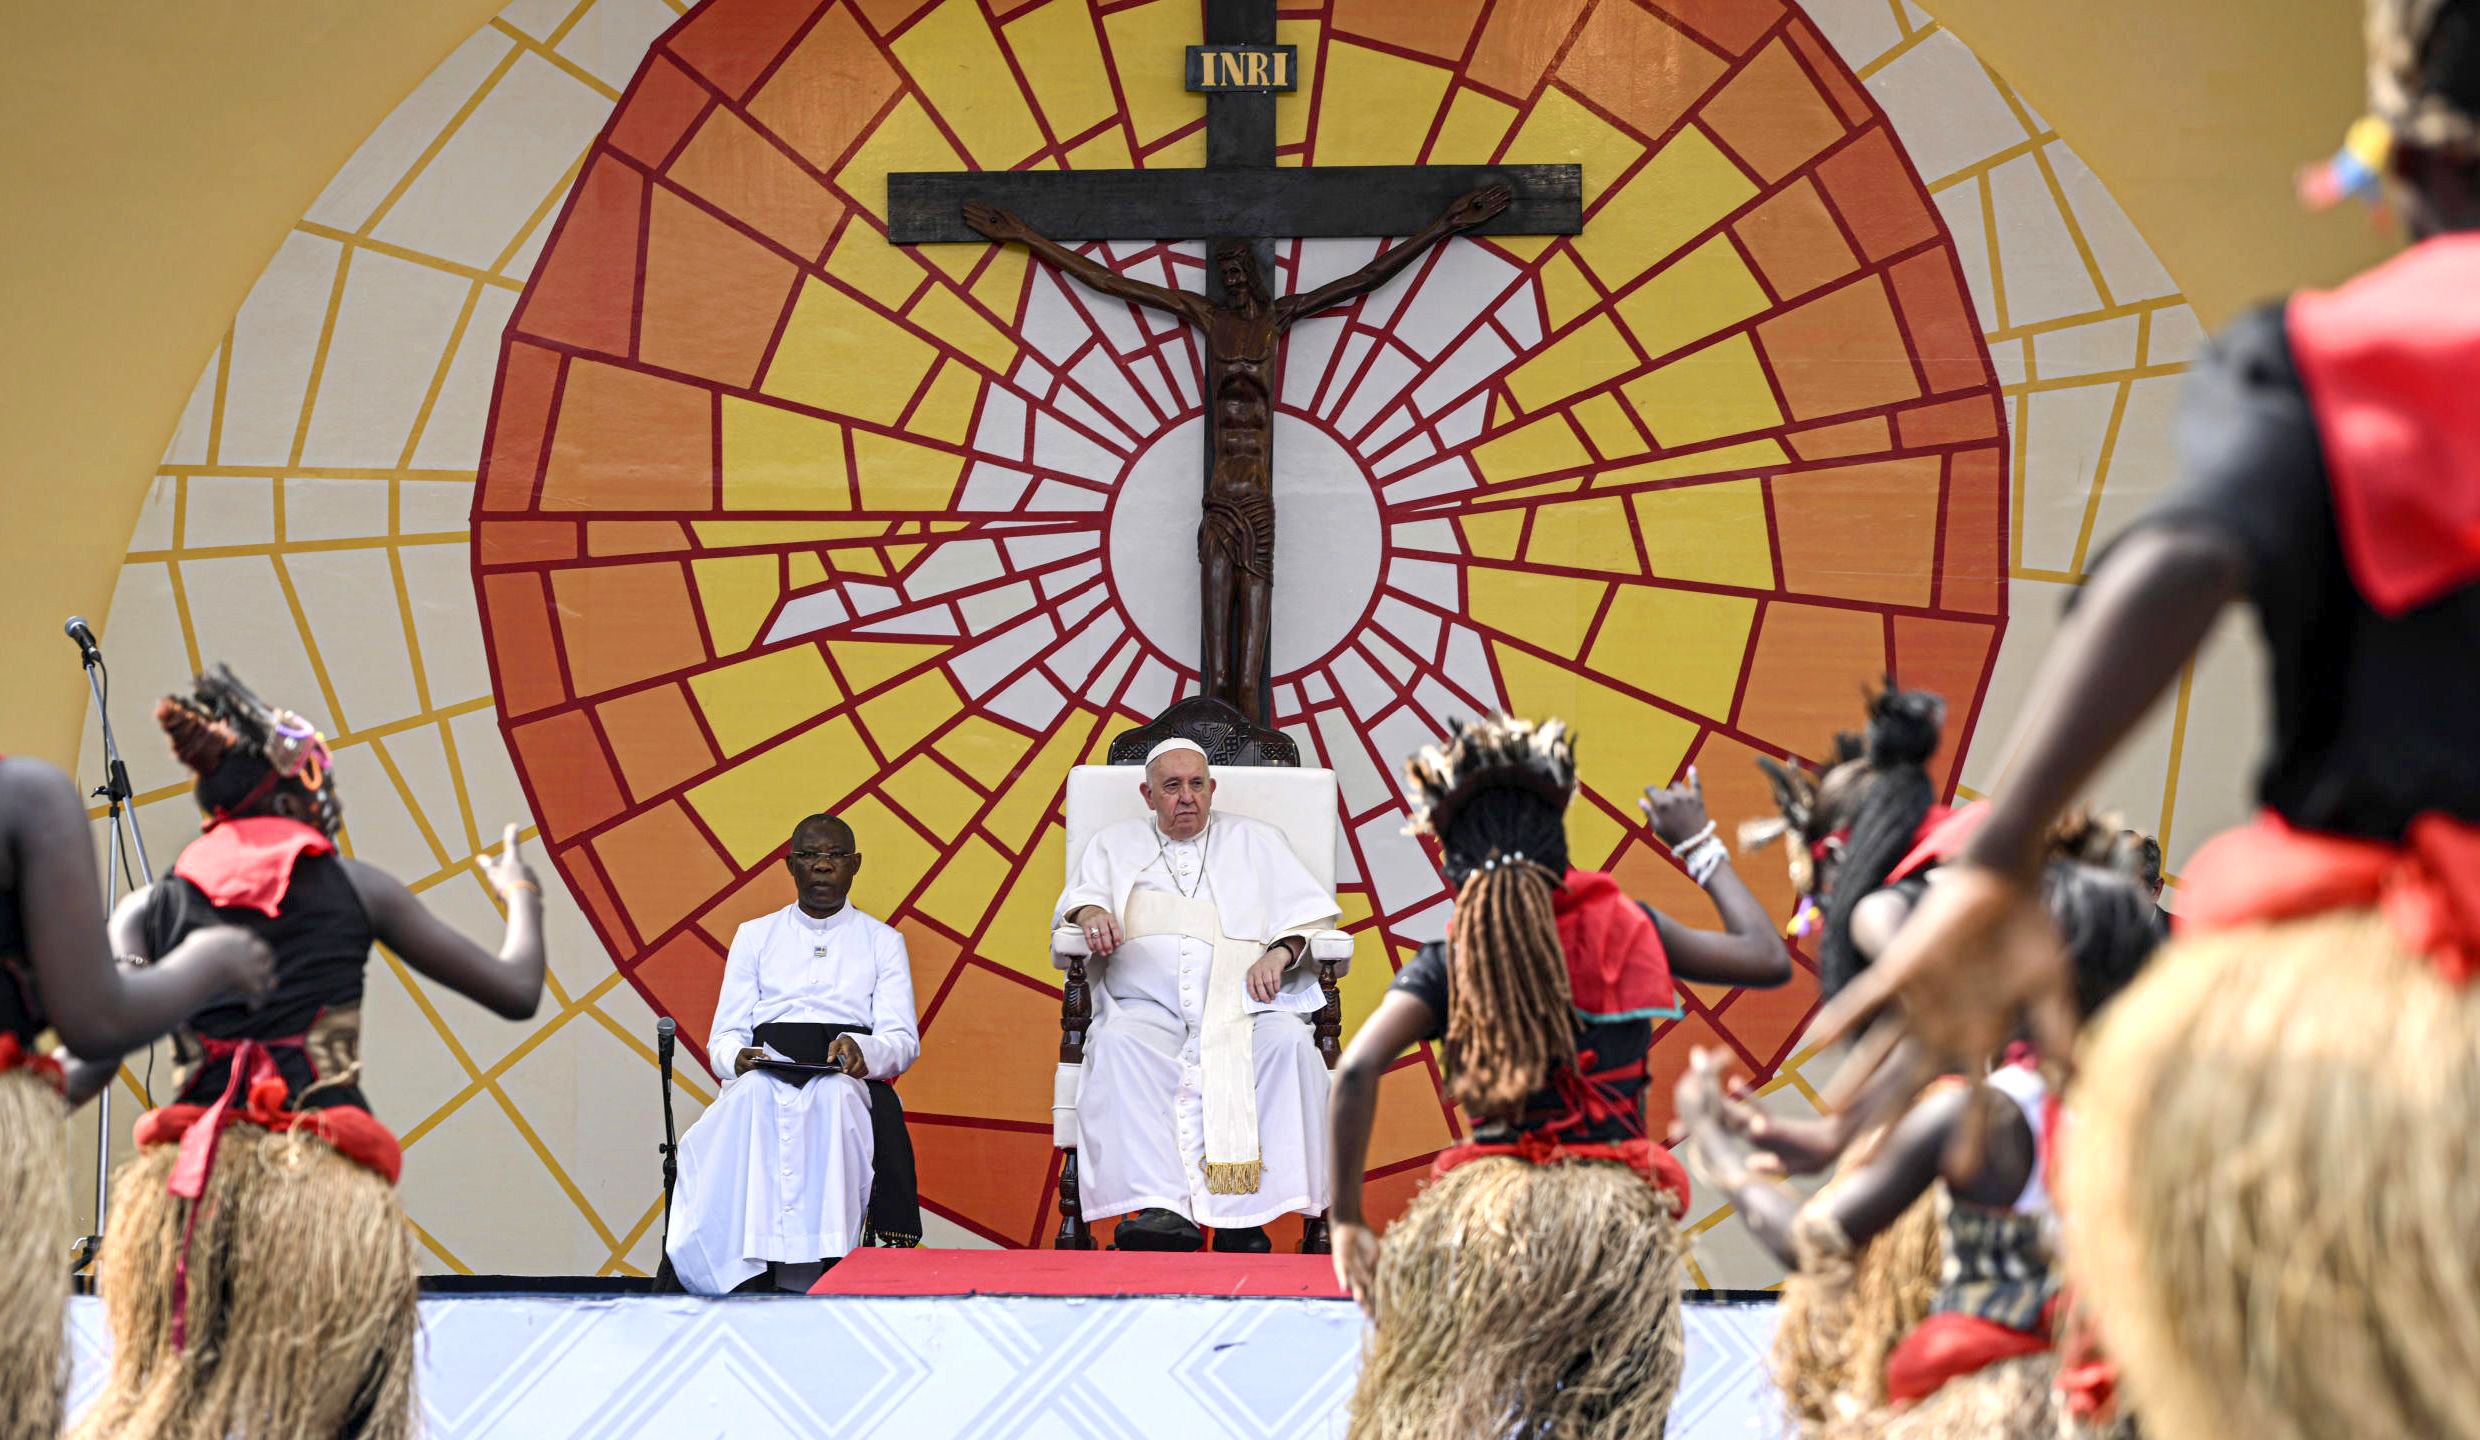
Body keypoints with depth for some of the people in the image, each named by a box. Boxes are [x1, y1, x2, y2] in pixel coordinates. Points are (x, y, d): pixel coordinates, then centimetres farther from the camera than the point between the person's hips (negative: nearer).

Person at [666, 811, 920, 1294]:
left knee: (834, 1098, -38)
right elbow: (724, 1036, 13)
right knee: (750, 1099, -36)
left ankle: (824, 1269, -47)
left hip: (848, 1082, -1)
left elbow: (903, 1040, 7)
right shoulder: (755, 936, 22)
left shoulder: (882, 941, 19)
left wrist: (863, 1051, -18)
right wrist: (737, 1057, -13)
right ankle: (746, 1275, -46)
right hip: (766, 1075, 1)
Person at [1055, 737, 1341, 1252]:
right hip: (1147, 1005, 0)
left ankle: (1246, 1215, -38)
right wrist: (1091, 912, -12)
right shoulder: (1115, 844, 27)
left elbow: (1310, 912, 16)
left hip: (1242, 1003, 0)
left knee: (1287, 1042, -34)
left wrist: (1279, 953, -5)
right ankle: (1158, 1208, -46)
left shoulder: (1255, 840, 25)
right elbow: (1078, 897, 12)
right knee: (1118, 1046, -36)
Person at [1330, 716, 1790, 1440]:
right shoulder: (1621, 927, 6)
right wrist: (1699, 844, 24)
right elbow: (1767, 958, 14)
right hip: (1615, 1216, 0)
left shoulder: (1449, 964, 3)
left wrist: (1348, 1220, -3)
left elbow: (1357, 1070, -11)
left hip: (1482, 1214, 0)